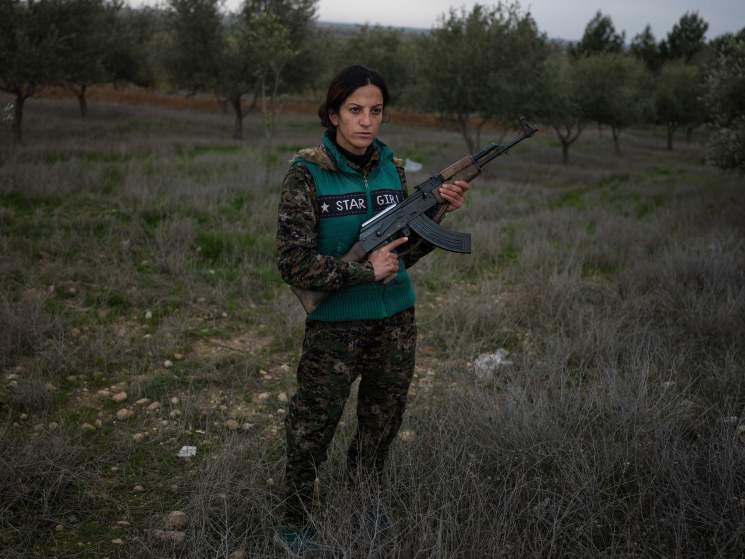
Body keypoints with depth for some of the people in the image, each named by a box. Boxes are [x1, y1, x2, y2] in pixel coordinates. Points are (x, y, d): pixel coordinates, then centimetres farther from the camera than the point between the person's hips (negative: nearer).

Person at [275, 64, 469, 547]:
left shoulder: (392, 168, 1)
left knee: (382, 427, 17)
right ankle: (298, 526, 27)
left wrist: (440, 213, -8)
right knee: (312, 432, 6)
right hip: (335, 325, -5)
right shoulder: (307, 174, -13)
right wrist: (365, 270, -19)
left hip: (396, 323, 5)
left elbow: (405, 251, 7)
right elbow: (293, 263, -16)